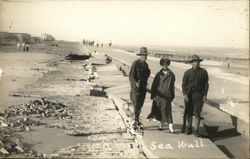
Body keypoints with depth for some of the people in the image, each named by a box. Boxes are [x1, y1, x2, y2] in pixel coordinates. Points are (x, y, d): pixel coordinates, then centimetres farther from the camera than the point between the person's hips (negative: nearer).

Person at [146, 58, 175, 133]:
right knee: (158, 109, 7)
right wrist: (153, 95, -1)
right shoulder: (159, 74, 3)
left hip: (166, 96, -1)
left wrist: (172, 96, 11)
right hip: (158, 95, 1)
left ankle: (170, 126, -10)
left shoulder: (171, 75, 4)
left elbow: (172, 86, 11)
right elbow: (154, 85, 4)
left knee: (167, 110, -8)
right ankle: (161, 123, 25)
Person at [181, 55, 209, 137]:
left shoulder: (203, 72, 3)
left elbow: (206, 84, 5)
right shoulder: (187, 72, 3)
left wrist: (205, 95, -2)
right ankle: (189, 128, 23)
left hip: (199, 94, -1)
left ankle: (196, 131, -1)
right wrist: (185, 94, -9)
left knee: (197, 113, -5)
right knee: (189, 112, 9)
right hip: (189, 94, 1)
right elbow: (184, 84, 2)